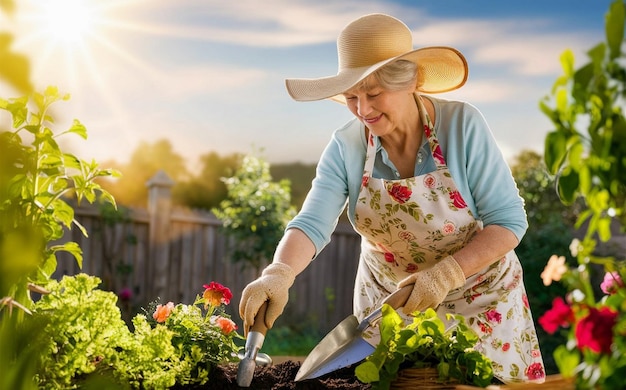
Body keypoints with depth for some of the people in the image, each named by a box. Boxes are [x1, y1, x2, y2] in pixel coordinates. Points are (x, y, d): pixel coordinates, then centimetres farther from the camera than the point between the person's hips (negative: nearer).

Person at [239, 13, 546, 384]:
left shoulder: (463, 124, -20)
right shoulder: (345, 146, -13)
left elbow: (509, 220, -19)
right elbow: (312, 223, -23)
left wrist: (447, 273, -31)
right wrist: (279, 274, -43)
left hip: (479, 296, -2)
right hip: (388, 299, 2)